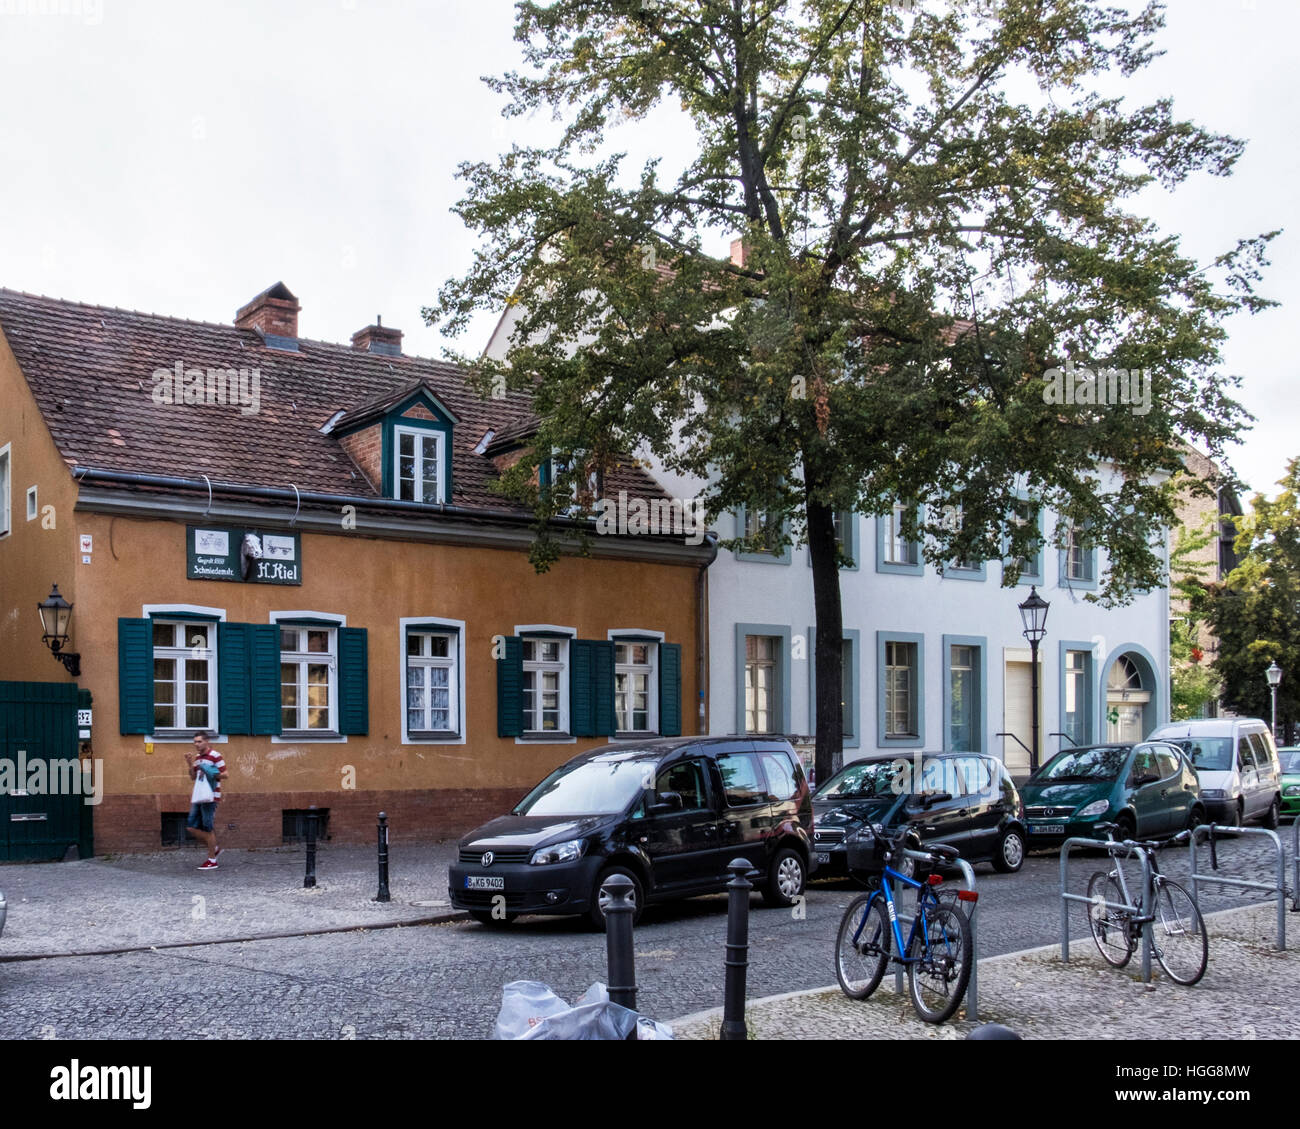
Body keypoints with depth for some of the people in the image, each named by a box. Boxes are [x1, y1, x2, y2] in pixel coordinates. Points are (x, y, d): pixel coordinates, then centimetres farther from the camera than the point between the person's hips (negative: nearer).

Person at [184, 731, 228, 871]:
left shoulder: (215, 756, -9)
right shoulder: (197, 759, 16)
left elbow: (225, 774, -12)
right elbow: (193, 778, 18)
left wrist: (211, 775, -25)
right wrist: (190, 765, 5)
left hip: (210, 797, -9)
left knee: (208, 828, -4)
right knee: (191, 827, 6)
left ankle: (212, 860, 4)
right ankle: (214, 848, 19)